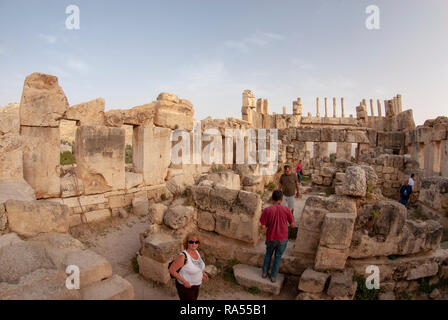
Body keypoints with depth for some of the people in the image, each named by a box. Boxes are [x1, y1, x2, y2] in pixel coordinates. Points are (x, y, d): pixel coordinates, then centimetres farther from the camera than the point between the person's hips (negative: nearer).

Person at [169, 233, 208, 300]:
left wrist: (202, 273, -2)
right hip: (185, 286, -7)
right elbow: (171, 270, -24)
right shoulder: (183, 256, -31)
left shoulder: (196, 252, -8)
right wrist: (184, 281, -24)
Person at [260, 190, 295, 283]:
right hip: (282, 239, 0)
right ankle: (273, 276, 30)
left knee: (268, 254, 26)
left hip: (271, 239, 0)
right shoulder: (286, 209, -14)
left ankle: (264, 272, 35)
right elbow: (292, 225, -6)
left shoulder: (267, 210, -16)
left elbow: (263, 227, -15)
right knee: (278, 257, 21)